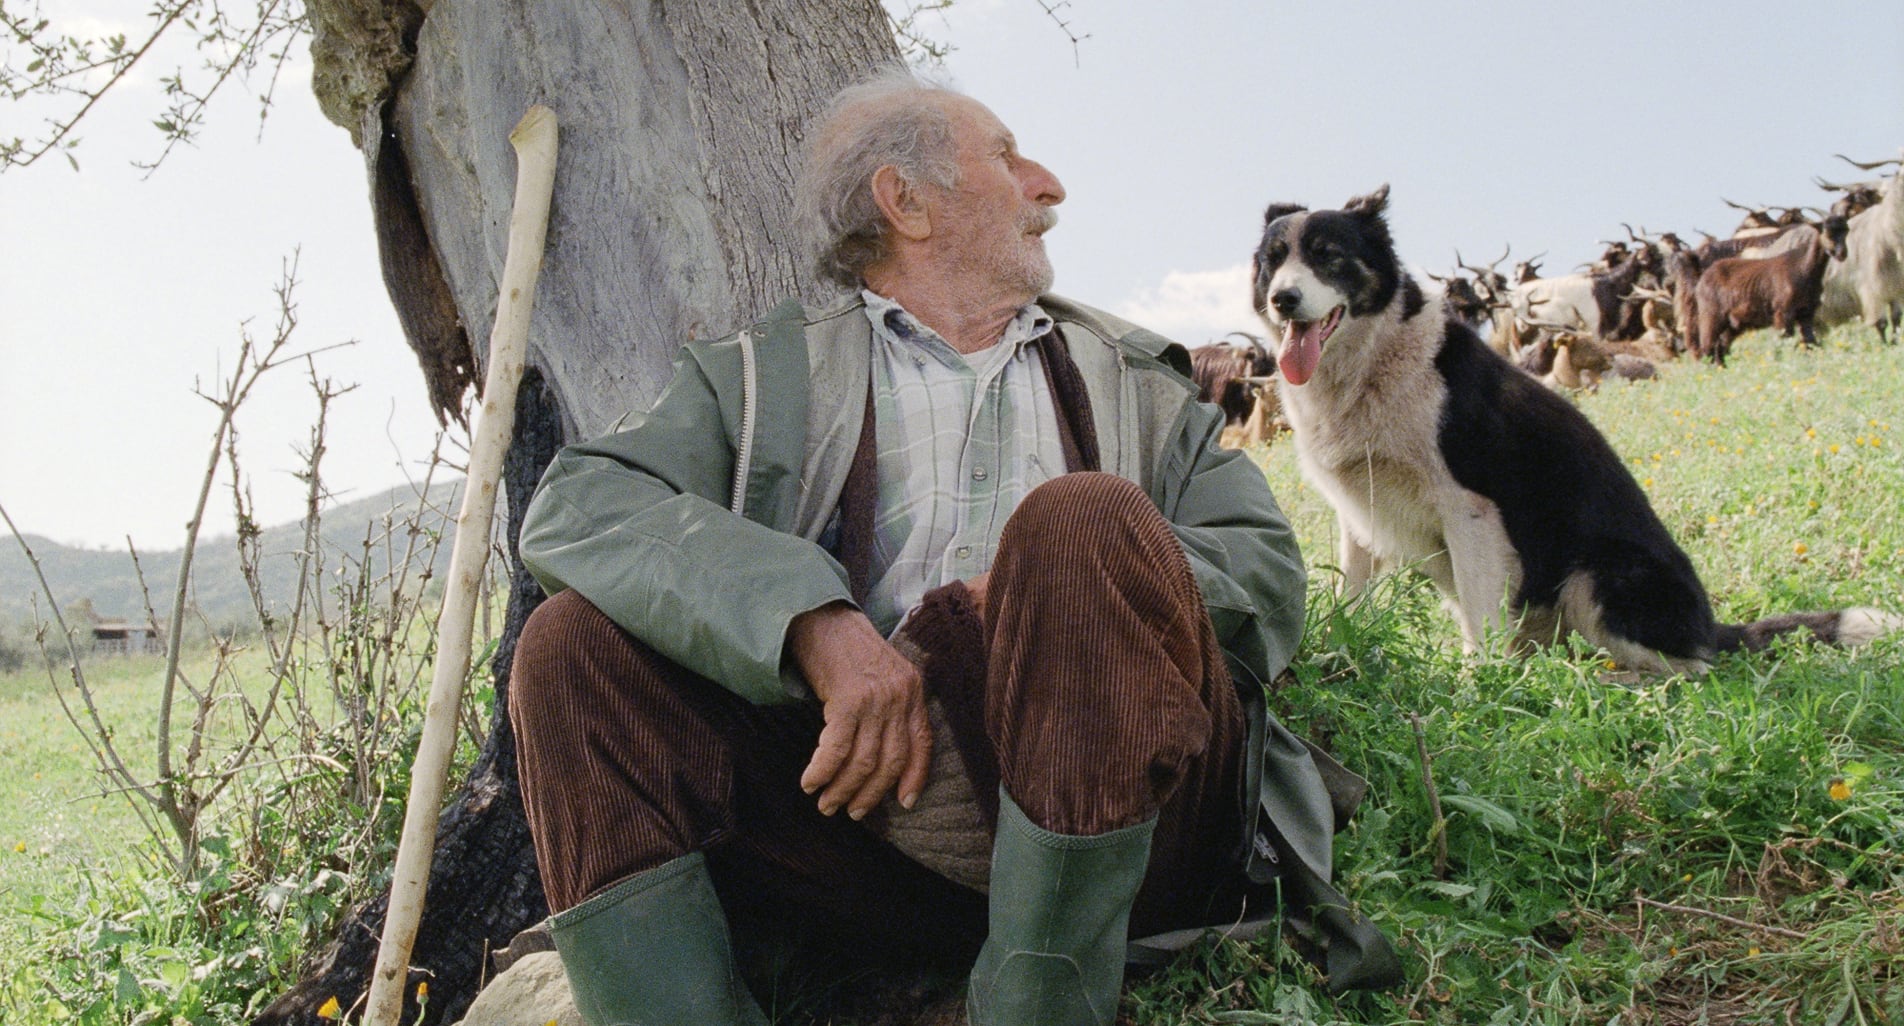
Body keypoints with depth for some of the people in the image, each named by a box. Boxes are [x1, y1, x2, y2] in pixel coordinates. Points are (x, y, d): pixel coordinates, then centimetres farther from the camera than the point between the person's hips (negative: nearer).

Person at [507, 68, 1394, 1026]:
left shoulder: (1133, 378, 24)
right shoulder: (767, 375, 17)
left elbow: (1268, 571, 10)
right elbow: (572, 509, -1)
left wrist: (1058, 590, -10)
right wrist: (818, 621, -19)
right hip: (870, 785, 0)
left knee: (1084, 521, -27)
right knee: (576, 642, -15)